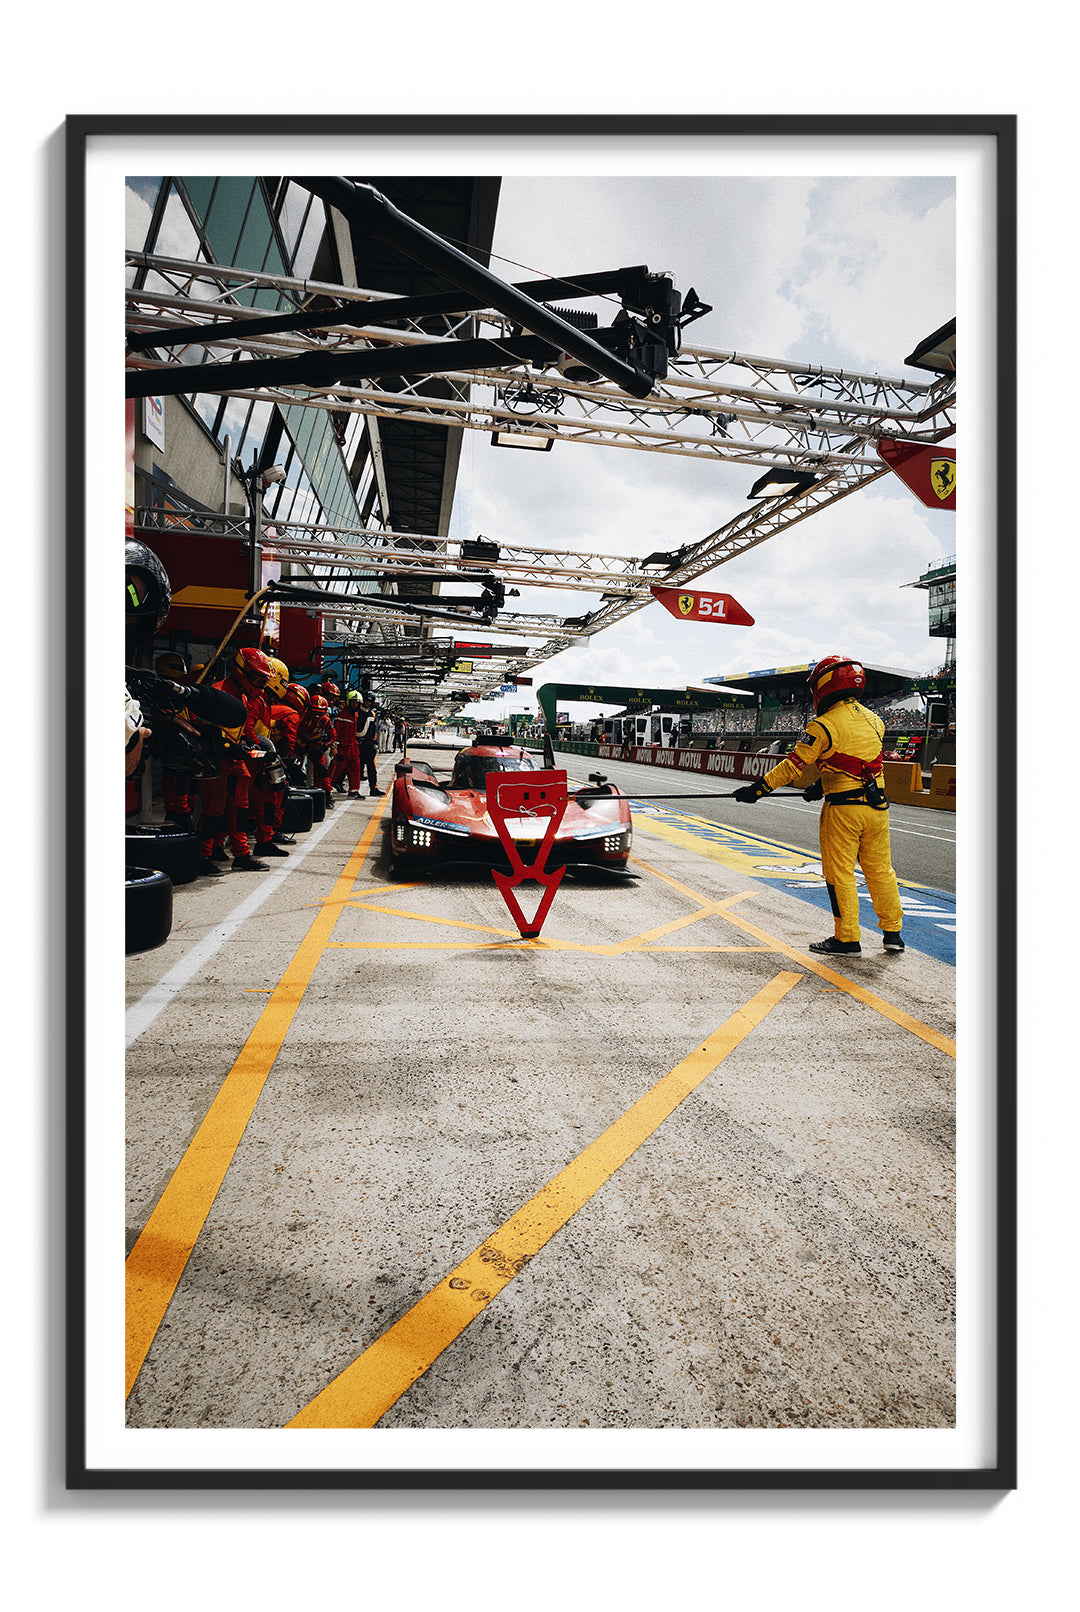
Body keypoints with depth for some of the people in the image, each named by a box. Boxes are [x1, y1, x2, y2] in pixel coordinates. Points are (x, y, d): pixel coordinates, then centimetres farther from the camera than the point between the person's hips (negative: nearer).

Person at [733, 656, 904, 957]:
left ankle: (847, 939, 9)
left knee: (840, 874, 4)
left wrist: (757, 789, -6)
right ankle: (892, 933, 25)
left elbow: (793, 765, -12)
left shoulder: (824, 725, -12)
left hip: (843, 808, -7)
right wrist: (823, 786, 24)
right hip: (877, 805, 7)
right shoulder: (873, 720, 10)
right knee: (880, 869, 16)